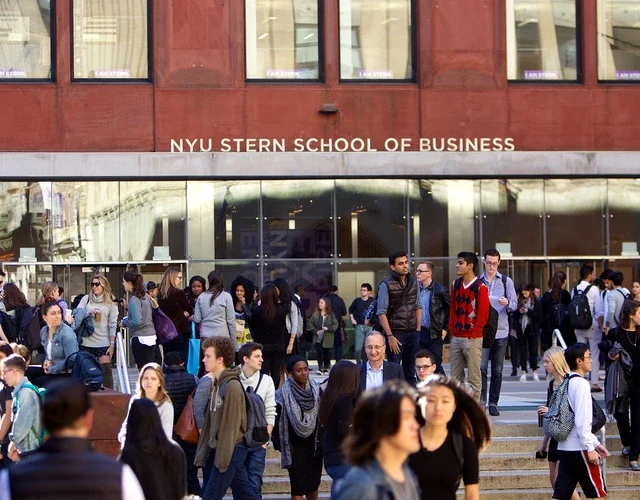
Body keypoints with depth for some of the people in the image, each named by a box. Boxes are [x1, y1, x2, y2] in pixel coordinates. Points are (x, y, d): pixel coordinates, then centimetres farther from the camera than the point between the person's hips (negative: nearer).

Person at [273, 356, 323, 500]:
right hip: (295, 447, -4)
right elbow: (276, 420, -8)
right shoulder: (283, 395, -13)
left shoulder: (316, 390, 0)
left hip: (314, 444, 4)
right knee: (298, 488, -2)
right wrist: (278, 443, -8)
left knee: (314, 484, 14)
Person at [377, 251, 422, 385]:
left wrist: (418, 329, 7)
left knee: (410, 371, 10)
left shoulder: (413, 282, 9)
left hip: (413, 333, 5)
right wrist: (390, 336, -16)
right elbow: (382, 313, -11)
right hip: (396, 333, -5)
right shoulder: (386, 285, -8)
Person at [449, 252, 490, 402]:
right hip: (456, 337, 7)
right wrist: (452, 329, 8)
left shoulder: (480, 287, -8)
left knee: (474, 377, -3)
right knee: (455, 377, 8)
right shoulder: (456, 284, 12)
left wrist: (473, 332, -10)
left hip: (472, 338, -7)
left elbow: (483, 312, -10)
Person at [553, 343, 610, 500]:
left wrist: (595, 442, 22)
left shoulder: (567, 383, 14)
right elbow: (581, 421, -19)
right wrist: (590, 448, -16)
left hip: (564, 448, 8)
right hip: (579, 449, -8)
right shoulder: (581, 383, -13)